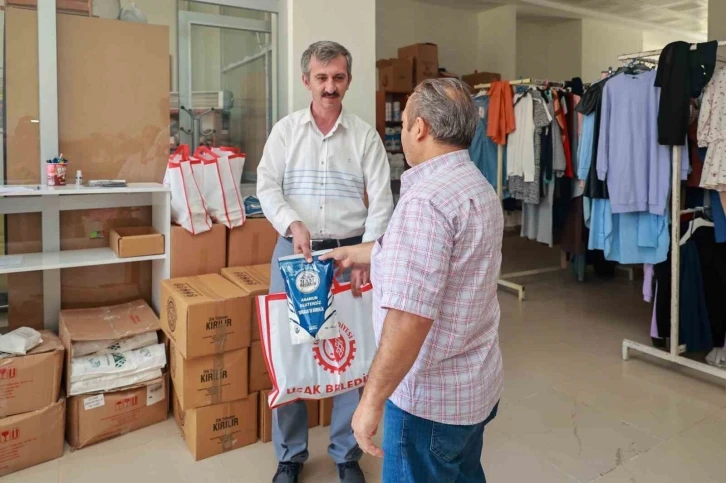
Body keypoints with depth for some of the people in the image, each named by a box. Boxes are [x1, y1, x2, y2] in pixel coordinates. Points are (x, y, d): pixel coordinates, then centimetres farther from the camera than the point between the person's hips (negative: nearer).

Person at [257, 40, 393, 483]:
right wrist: (294, 224, -20)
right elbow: (267, 187, -2)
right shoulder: (285, 130, 5)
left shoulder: (365, 135, 2)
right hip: (293, 252, 1)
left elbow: (381, 200, -3)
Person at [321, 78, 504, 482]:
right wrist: (360, 253, 29)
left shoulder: (426, 198, -26)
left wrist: (372, 400, -22)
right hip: (477, 383, 9)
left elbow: (411, 317, -31)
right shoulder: (478, 185, 7)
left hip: (431, 395, -9)